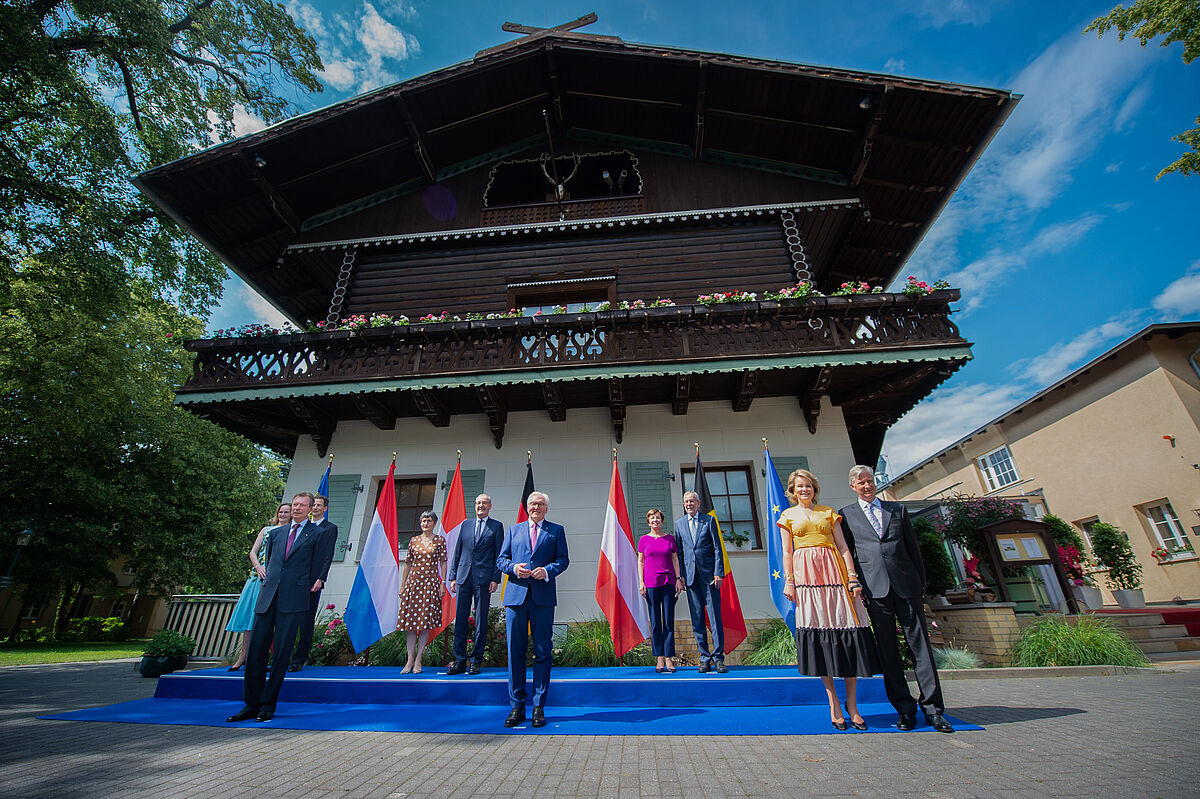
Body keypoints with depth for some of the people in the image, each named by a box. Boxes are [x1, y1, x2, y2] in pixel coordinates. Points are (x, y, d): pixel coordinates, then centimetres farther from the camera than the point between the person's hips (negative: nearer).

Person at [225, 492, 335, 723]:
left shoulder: (317, 534, 3)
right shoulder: (276, 532, 17)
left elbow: (317, 566, 4)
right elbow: (269, 559, 28)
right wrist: (269, 578, 18)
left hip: (293, 599, -4)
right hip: (267, 596, 5)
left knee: (281, 651, -1)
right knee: (256, 649, 5)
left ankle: (267, 705, 12)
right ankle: (251, 704, 18)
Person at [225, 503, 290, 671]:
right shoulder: (266, 530, 16)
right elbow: (253, 552, 12)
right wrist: (258, 567, -6)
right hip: (259, 574, 3)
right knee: (250, 612, 1)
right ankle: (243, 656, 9)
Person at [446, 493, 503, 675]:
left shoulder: (496, 527, 4)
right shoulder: (465, 524, 13)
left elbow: (499, 555, 1)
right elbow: (457, 552, 13)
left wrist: (495, 579, -7)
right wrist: (452, 576, 7)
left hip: (484, 578, -3)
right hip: (463, 577, 3)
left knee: (481, 621, 3)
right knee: (460, 619, 5)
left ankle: (476, 661, 14)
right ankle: (459, 661, 15)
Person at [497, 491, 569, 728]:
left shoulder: (556, 530, 11)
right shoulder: (513, 530, 16)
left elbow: (563, 559, 5)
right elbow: (500, 559, 13)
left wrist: (547, 570, -13)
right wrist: (514, 567, -7)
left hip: (543, 596, -1)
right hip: (516, 595, 2)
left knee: (542, 651, 3)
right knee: (515, 651, 4)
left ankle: (539, 707, 14)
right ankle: (516, 706, 17)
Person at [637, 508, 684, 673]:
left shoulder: (670, 538, 8)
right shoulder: (643, 539, 6)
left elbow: (675, 559, 9)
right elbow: (640, 562, 6)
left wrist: (678, 579, 1)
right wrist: (641, 582, -1)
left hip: (668, 582, 1)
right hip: (651, 583, 0)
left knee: (669, 621, 1)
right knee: (655, 622, 3)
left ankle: (669, 658, 8)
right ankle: (659, 659, 10)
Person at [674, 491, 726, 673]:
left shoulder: (709, 520, 3)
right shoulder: (679, 523, 10)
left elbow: (717, 548, 1)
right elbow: (678, 551, 10)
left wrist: (718, 573, -6)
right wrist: (680, 575, 4)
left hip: (708, 574, -2)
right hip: (690, 575, 2)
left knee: (715, 616, -1)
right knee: (697, 619, 6)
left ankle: (718, 657, 9)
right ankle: (705, 658, 16)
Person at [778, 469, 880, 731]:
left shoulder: (829, 512, 14)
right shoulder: (788, 516, 11)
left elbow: (843, 547, 9)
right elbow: (787, 552, 7)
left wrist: (852, 576, -2)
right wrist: (788, 581, -2)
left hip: (833, 572, 1)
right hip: (806, 576, -1)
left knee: (847, 633, -1)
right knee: (817, 633, -1)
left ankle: (852, 703, 11)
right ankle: (833, 701, 10)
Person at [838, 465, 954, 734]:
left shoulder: (898, 509, 14)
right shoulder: (847, 515, 9)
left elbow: (913, 548, 13)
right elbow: (847, 553, 8)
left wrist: (921, 586, 8)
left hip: (906, 584, 1)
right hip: (875, 588, -1)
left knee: (920, 645, 1)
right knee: (888, 651, 3)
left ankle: (933, 709, 11)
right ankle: (905, 709, 12)